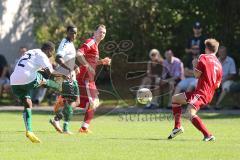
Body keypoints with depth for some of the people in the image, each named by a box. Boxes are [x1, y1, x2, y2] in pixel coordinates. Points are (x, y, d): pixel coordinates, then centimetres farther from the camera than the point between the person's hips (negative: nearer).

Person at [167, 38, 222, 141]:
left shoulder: (204, 57, -6)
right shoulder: (219, 65, 15)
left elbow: (197, 74, -9)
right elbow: (217, 85, 15)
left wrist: (194, 65, 8)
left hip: (201, 92, -9)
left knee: (190, 114, -28)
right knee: (175, 98, 23)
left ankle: (208, 135, -34)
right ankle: (177, 127, 23)